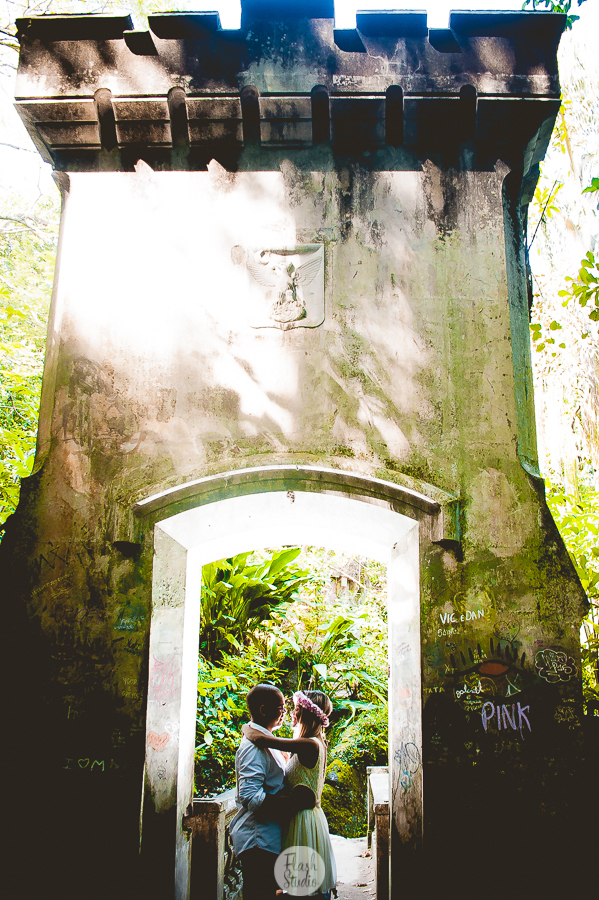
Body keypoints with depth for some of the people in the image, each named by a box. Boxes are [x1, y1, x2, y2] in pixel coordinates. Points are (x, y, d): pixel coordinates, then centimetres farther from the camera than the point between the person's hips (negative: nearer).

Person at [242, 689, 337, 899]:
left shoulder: (310, 745, -21)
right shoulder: (314, 744, 9)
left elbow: (260, 738, -27)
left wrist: (247, 728, -5)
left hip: (304, 820, -9)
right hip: (306, 816, 9)